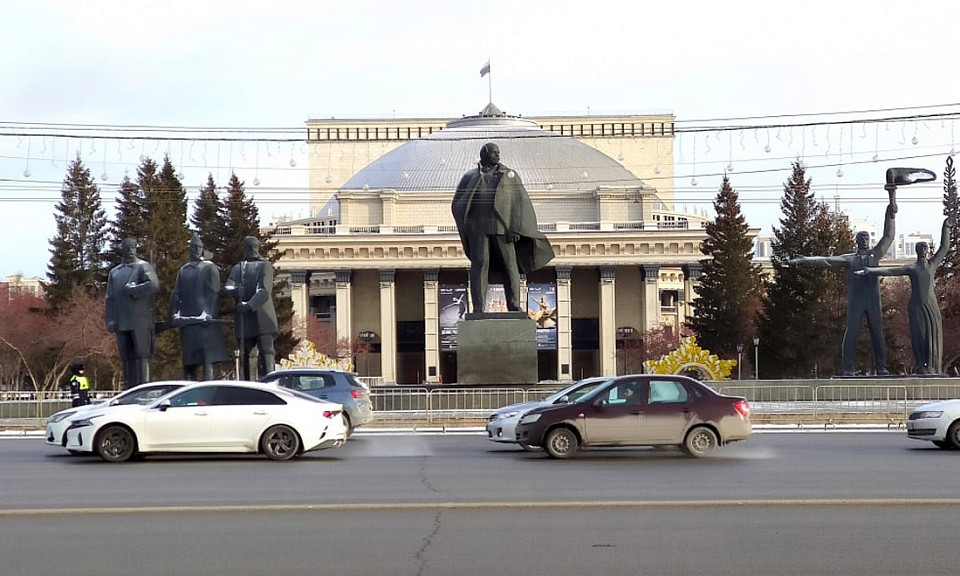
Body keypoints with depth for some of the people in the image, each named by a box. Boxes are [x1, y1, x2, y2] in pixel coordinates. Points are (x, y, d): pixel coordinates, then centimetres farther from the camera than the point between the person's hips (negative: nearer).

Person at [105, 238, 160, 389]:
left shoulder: (144, 266, 4)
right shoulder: (114, 272, 19)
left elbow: (154, 285, -14)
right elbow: (110, 298, 15)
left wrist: (131, 290, -9)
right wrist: (110, 320, 4)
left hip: (141, 321, -5)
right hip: (121, 323, 5)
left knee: (142, 356, -6)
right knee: (127, 358, 5)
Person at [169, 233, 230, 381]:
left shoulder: (209, 267, 5)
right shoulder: (183, 270, 18)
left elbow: (214, 293, -3)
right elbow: (176, 294, 16)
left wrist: (208, 314, -14)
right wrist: (175, 314, 2)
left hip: (204, 319, -5)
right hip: (186, 320, 5)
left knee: (207, 358, -11)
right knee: (189, 361, 5)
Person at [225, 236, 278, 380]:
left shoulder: (265, 265, 5)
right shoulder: (237, 268, 20)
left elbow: (264, 291, -8)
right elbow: (228, 287, 5)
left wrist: (249, 305, -21)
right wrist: (235, 291, -19)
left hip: (262, 318, -4)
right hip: (244, 319, 5)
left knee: (266, 352, -12)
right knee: (246, 356, 4)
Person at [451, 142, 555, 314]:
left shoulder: (510, 175, 15)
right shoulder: (470, 177, 15)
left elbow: (521, 202, 7)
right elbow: (457, 204, 14)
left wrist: (516, 229, -5)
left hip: (503, 227, 1)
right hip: (478, 229, 0)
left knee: (510, 266, -3)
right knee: (479, 266, -7)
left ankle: (514, 307, 1)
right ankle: (478, 308, -8)